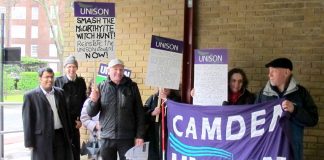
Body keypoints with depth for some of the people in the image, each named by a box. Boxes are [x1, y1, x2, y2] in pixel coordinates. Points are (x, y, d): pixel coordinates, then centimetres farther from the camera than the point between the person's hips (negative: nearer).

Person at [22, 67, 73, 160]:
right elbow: (28, 120, -6)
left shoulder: (60, 93, 10)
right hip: (42, 138, -4)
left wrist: (68, 134, 12)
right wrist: (29, 142, -8)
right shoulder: (30, 96, -5)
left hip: (61, 136, 4)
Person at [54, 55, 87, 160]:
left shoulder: (81, 82, 5)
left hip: (74, 121, 2)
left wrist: (80, 119, 2)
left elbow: (83, 101, 8)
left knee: (75, 149, 5)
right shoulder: (58, 81, -3)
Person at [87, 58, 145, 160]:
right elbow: (91, 113, 3)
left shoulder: (132, 87, 1)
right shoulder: (101, 87, 2)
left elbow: (139, 113, 2)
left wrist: (139, 135, -2)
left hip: (127, 138, -1)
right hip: (107, 138, 1)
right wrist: (94, 101, -17)